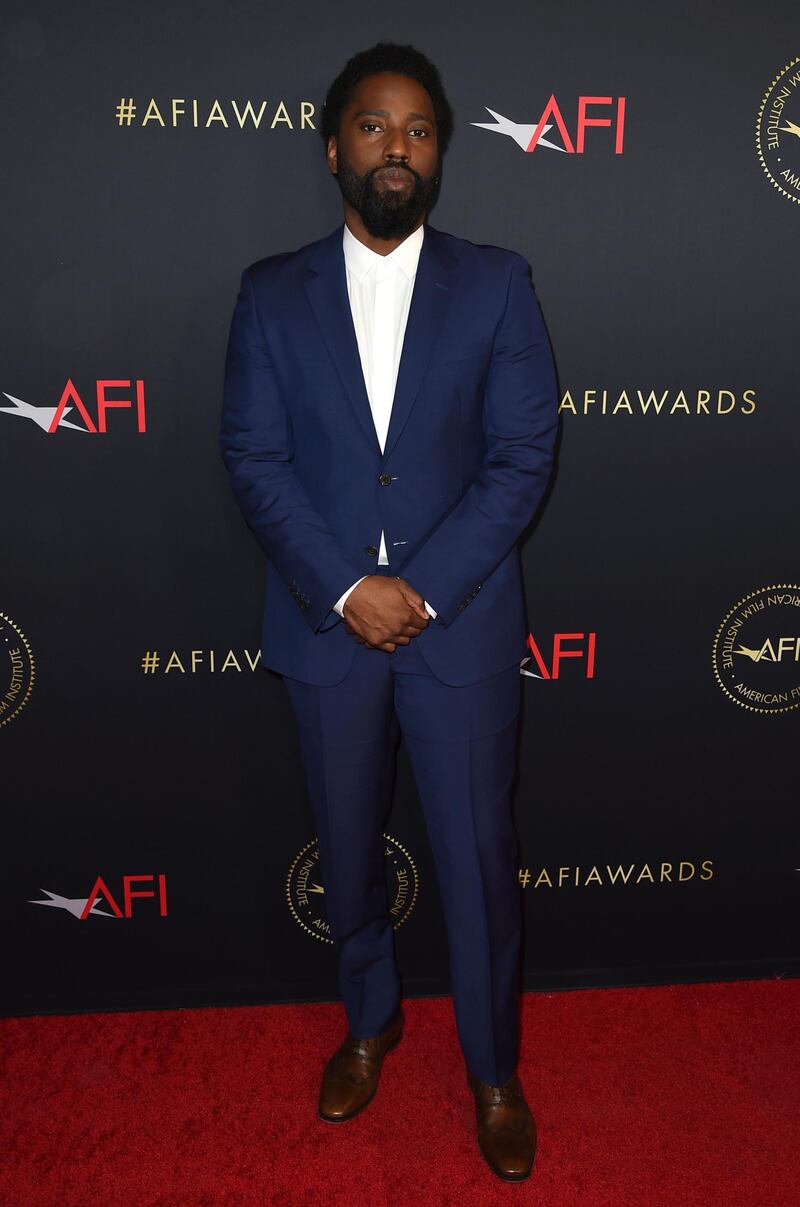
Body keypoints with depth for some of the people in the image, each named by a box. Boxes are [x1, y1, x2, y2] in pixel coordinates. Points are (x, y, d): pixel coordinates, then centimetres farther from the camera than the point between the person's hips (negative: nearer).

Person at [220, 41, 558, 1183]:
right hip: (326, 624, 2)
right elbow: (254, 459, -3)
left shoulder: (497, 284, 1)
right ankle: (371, 1021, 44)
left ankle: (493, 1070, 33)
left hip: (463, 623, -1)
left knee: (480, 860, 9)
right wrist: (346, 589, -15)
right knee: (348, 852, 18)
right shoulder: (272, 294, 4)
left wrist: (425, 590, -15)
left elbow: (523, 456, -6)